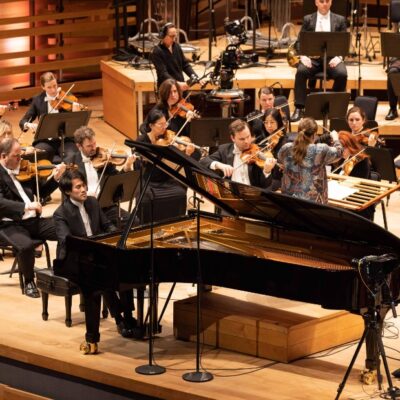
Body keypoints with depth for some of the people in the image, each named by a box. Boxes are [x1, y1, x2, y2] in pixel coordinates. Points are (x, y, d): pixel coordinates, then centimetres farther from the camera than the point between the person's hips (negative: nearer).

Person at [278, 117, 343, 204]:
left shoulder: (286, 149, -5)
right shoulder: (321, 150, -14)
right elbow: (338, 152, 7)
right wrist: (335, 138, 28)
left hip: (288, 200, 3)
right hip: (313, 202, -3)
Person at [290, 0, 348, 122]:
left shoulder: (339, 20, 11)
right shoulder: (308, 19, 12)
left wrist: (338, 57, -14)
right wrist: (303, 56, -13)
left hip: (332, 57, 0)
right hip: (312, 57, 0)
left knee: (342, 74, -31)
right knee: (301, 71, -31)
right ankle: (299, 108, -24)